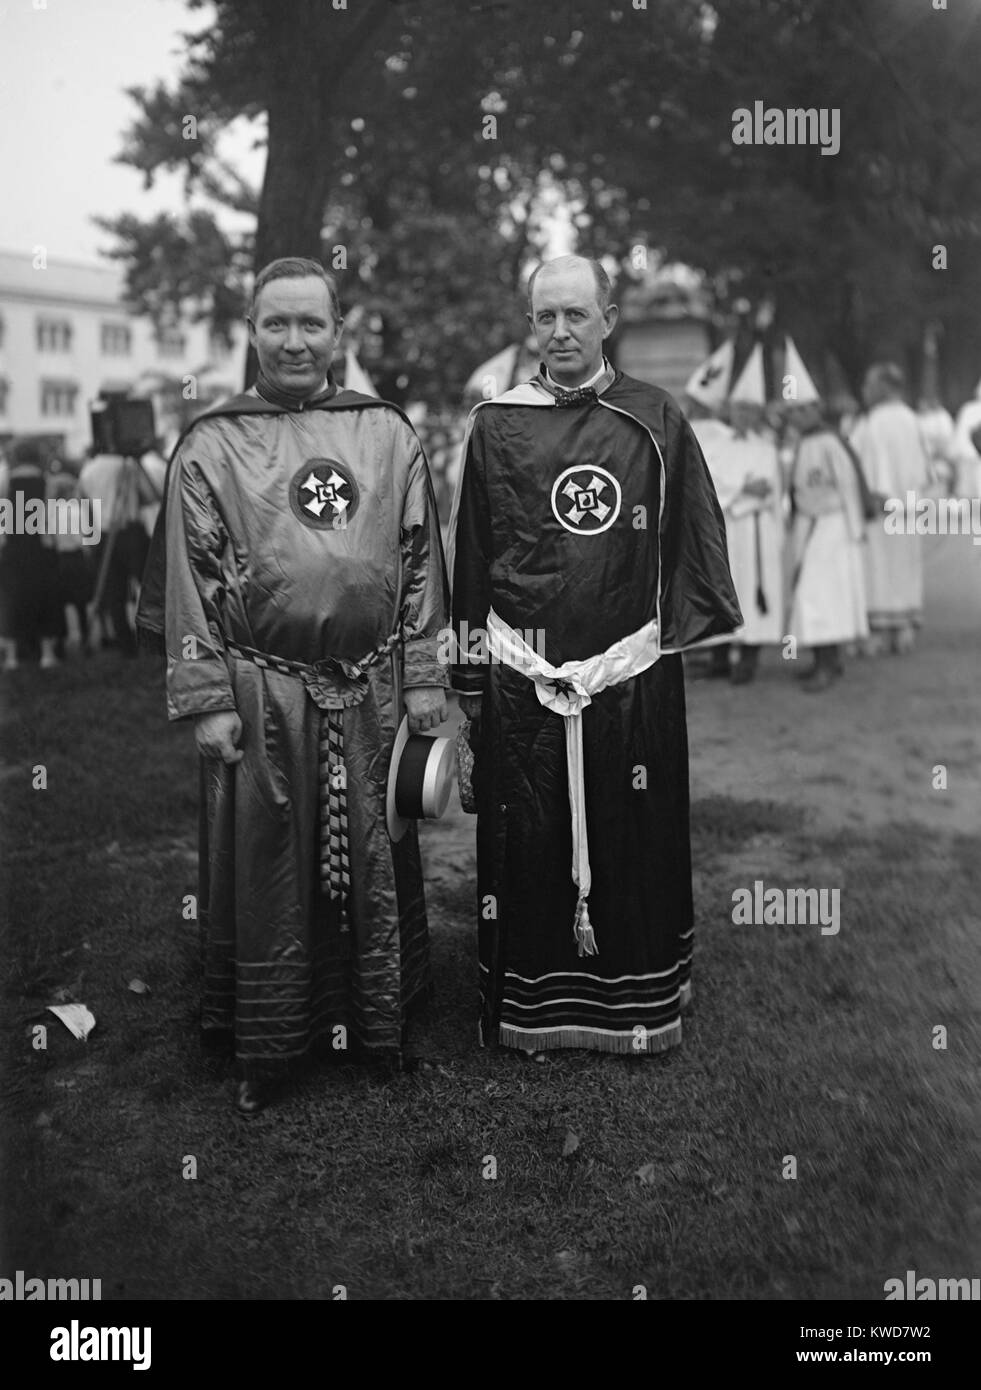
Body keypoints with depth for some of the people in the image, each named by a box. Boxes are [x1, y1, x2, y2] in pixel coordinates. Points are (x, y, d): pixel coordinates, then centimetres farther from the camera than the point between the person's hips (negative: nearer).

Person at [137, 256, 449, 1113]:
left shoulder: (388, 434, 7)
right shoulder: (212, 446, 2)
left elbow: (420, 566, 7)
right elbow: (189, 579, -1)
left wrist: (423, 685, 3)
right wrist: (207, 699, -6)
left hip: (371, 696, 2)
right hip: (263, 699, -1)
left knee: (376, 869, 11)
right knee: (267, 873, 7)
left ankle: (383, 1029, 29)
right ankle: (268, 1051, 23)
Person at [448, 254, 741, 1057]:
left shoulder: (655, 420, 4)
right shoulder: (497, 424, 4)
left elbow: (696, 537, 9)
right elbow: (470, 554, 6)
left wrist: (689, 631, 2)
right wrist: (471, 673, 5)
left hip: (634, 676, 0)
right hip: (522, 679, 0)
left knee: (635, 841, 8)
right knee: (528, 842, 6)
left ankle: (639, 1004, 25)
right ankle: (529, 1006, 22)